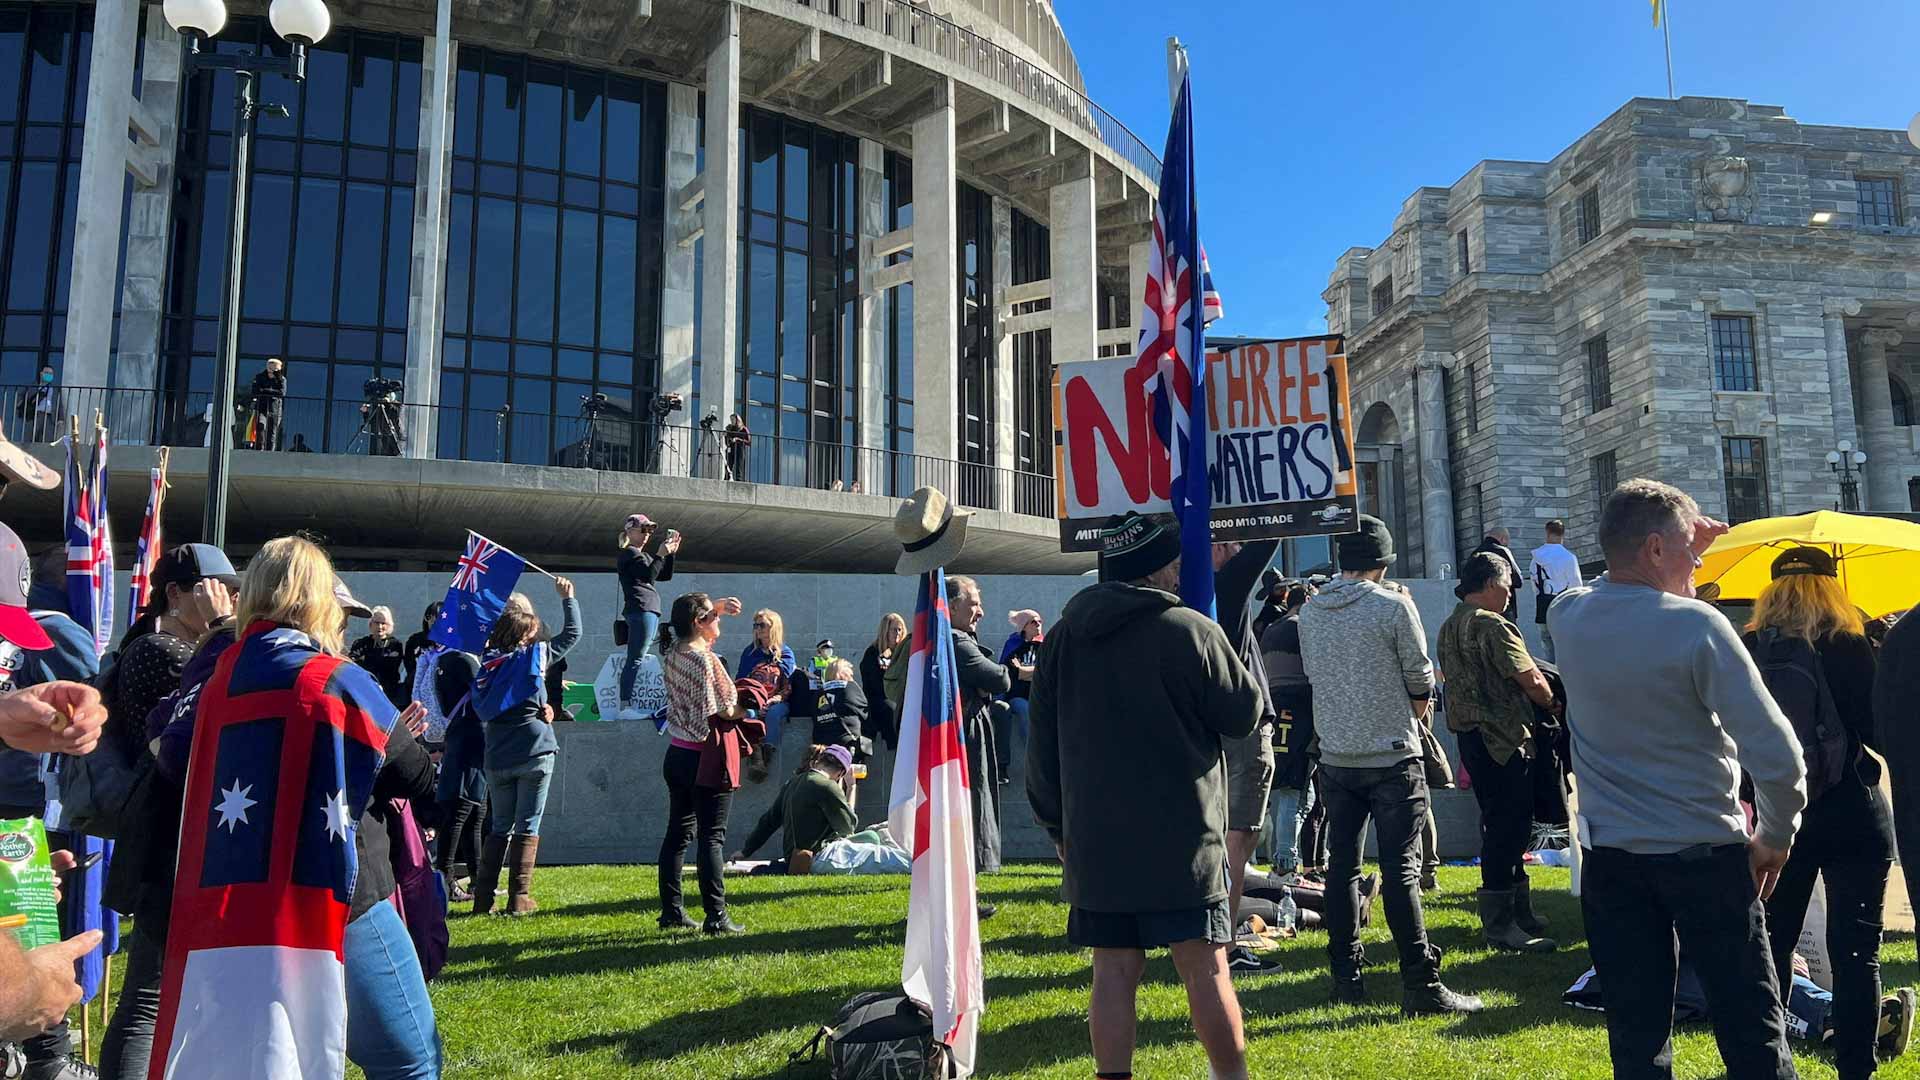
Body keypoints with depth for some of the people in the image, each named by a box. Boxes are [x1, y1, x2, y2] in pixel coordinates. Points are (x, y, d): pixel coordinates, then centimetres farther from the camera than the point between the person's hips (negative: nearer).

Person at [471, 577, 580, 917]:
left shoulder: (487, 662, 4)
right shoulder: (535, 655, -6)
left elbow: (482, 711, 9)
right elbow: (572, 633, 6)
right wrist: (568, 597, 17)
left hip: (497, 758, 4)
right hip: (534, 754, -4)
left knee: (500, 827, 15)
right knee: (527, 826, 4)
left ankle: (483, 897, 12)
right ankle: (519, 898, 4)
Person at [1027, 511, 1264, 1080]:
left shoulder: (1063, 637, 6)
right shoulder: (1191, 630, -10)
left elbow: (1042, 745, 10)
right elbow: (1244, 714, 1)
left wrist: (1057, 826, 19)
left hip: (1093, 842, 4)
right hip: (1182, 841, -4)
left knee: (1113, 972, 8)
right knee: (1206, 971, 4)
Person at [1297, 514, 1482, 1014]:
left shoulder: (1310, 612, 4)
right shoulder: (1394, 605, -11)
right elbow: (1421, 682, -6)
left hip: (1336, 758, 4)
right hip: (1392, 757, -4)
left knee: (1342, 866, 11)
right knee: (1401, 870, -2)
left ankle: (1346, 976, 18)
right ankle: (1420, 986, 0)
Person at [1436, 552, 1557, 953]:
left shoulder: (1448, 628, 14)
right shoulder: (1492, 626, -15)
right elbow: (1532, 681, -17)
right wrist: (1554, 705, 3)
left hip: (1469, 736, 10)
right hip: (1504, 739, -10)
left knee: (1500, 828, 16)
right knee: (1509, 829, -5)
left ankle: (1519, 910, 26)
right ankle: (1499, 924, -1)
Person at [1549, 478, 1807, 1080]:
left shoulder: (1566, 617, -3)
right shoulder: (1696, 625, -18)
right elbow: (1776, 754, -19)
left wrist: (1686, 549, 14)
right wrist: (1775, 837, -3)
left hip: (1609, 857, 4)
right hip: (1705, 855, -4)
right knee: (1752, 1030, 9)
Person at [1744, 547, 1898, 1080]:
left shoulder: (1748, 650, -1)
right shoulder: (1849, 646, -10)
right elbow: (1880, 732, -9)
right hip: (1851, 817, -3)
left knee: (1772, 942, 16)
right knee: (1855, 951, 4)